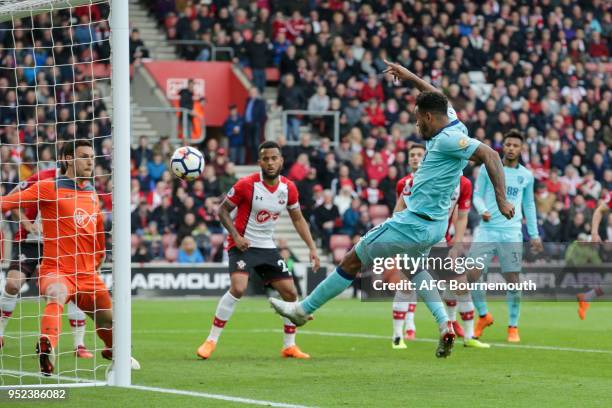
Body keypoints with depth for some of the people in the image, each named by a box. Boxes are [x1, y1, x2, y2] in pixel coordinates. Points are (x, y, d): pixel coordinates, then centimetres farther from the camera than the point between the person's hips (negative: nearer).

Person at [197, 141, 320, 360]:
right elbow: (223, 210, -6)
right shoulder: (247, 185, -16)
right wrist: (236, 236, -19)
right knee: (238, 288, -27)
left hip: (268, 247, 6)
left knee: (290, 293, 0)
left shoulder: (289, 188, -2)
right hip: (242, 244, -5)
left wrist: (312, 248, 4)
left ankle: (289, 346, 16)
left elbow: (298, 219, 12)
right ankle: (211, 340, -17)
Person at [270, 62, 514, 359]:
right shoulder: (451, 122, 4)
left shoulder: (448, 140, -22)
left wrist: (501, 199, -34)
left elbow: (489, 155, -30)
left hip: (413, 223, -10)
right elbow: (436, 98, 25)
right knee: (415, 268, 36)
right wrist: (409, 76, 25)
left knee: (351, 261, 5)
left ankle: (304, 309, 18)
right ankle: (444, 324, 17)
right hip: (435, 225, 10)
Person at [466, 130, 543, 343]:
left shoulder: (526, 176, 9)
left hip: (511, 233, 0)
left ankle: (513, 327, 10)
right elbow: (477, 195, 8)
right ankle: (483, 316, 14)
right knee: (471, 274, -9)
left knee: (512, 280, -3)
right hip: (487, 231, 0)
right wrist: (483, 210, -14)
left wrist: (534, 235, 15)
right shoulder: (488, 168, 4)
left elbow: (529, 205, 19)